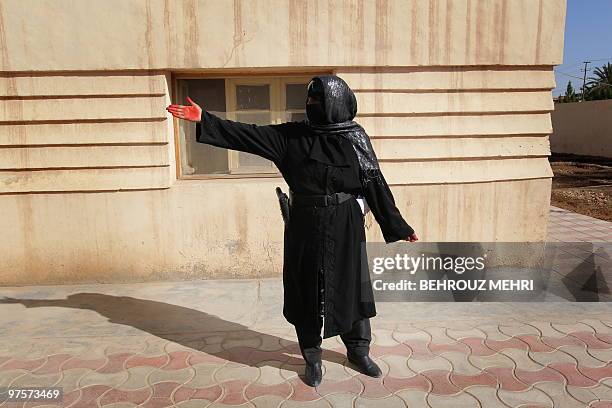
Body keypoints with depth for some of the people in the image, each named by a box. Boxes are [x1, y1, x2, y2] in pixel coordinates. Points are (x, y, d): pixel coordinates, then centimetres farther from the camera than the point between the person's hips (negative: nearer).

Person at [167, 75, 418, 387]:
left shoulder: (354, 137, -3)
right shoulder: (292, 135, 1)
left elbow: (374, 182, -2)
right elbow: (248, 135, -2)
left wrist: (397, 226, -2)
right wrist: (204, 120, -8)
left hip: (345, 228, -1)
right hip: (305, 228, 1)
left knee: (350, 287, 9)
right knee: (307, 290, 8)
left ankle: (358, 351, 32)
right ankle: (312, 358, 26)